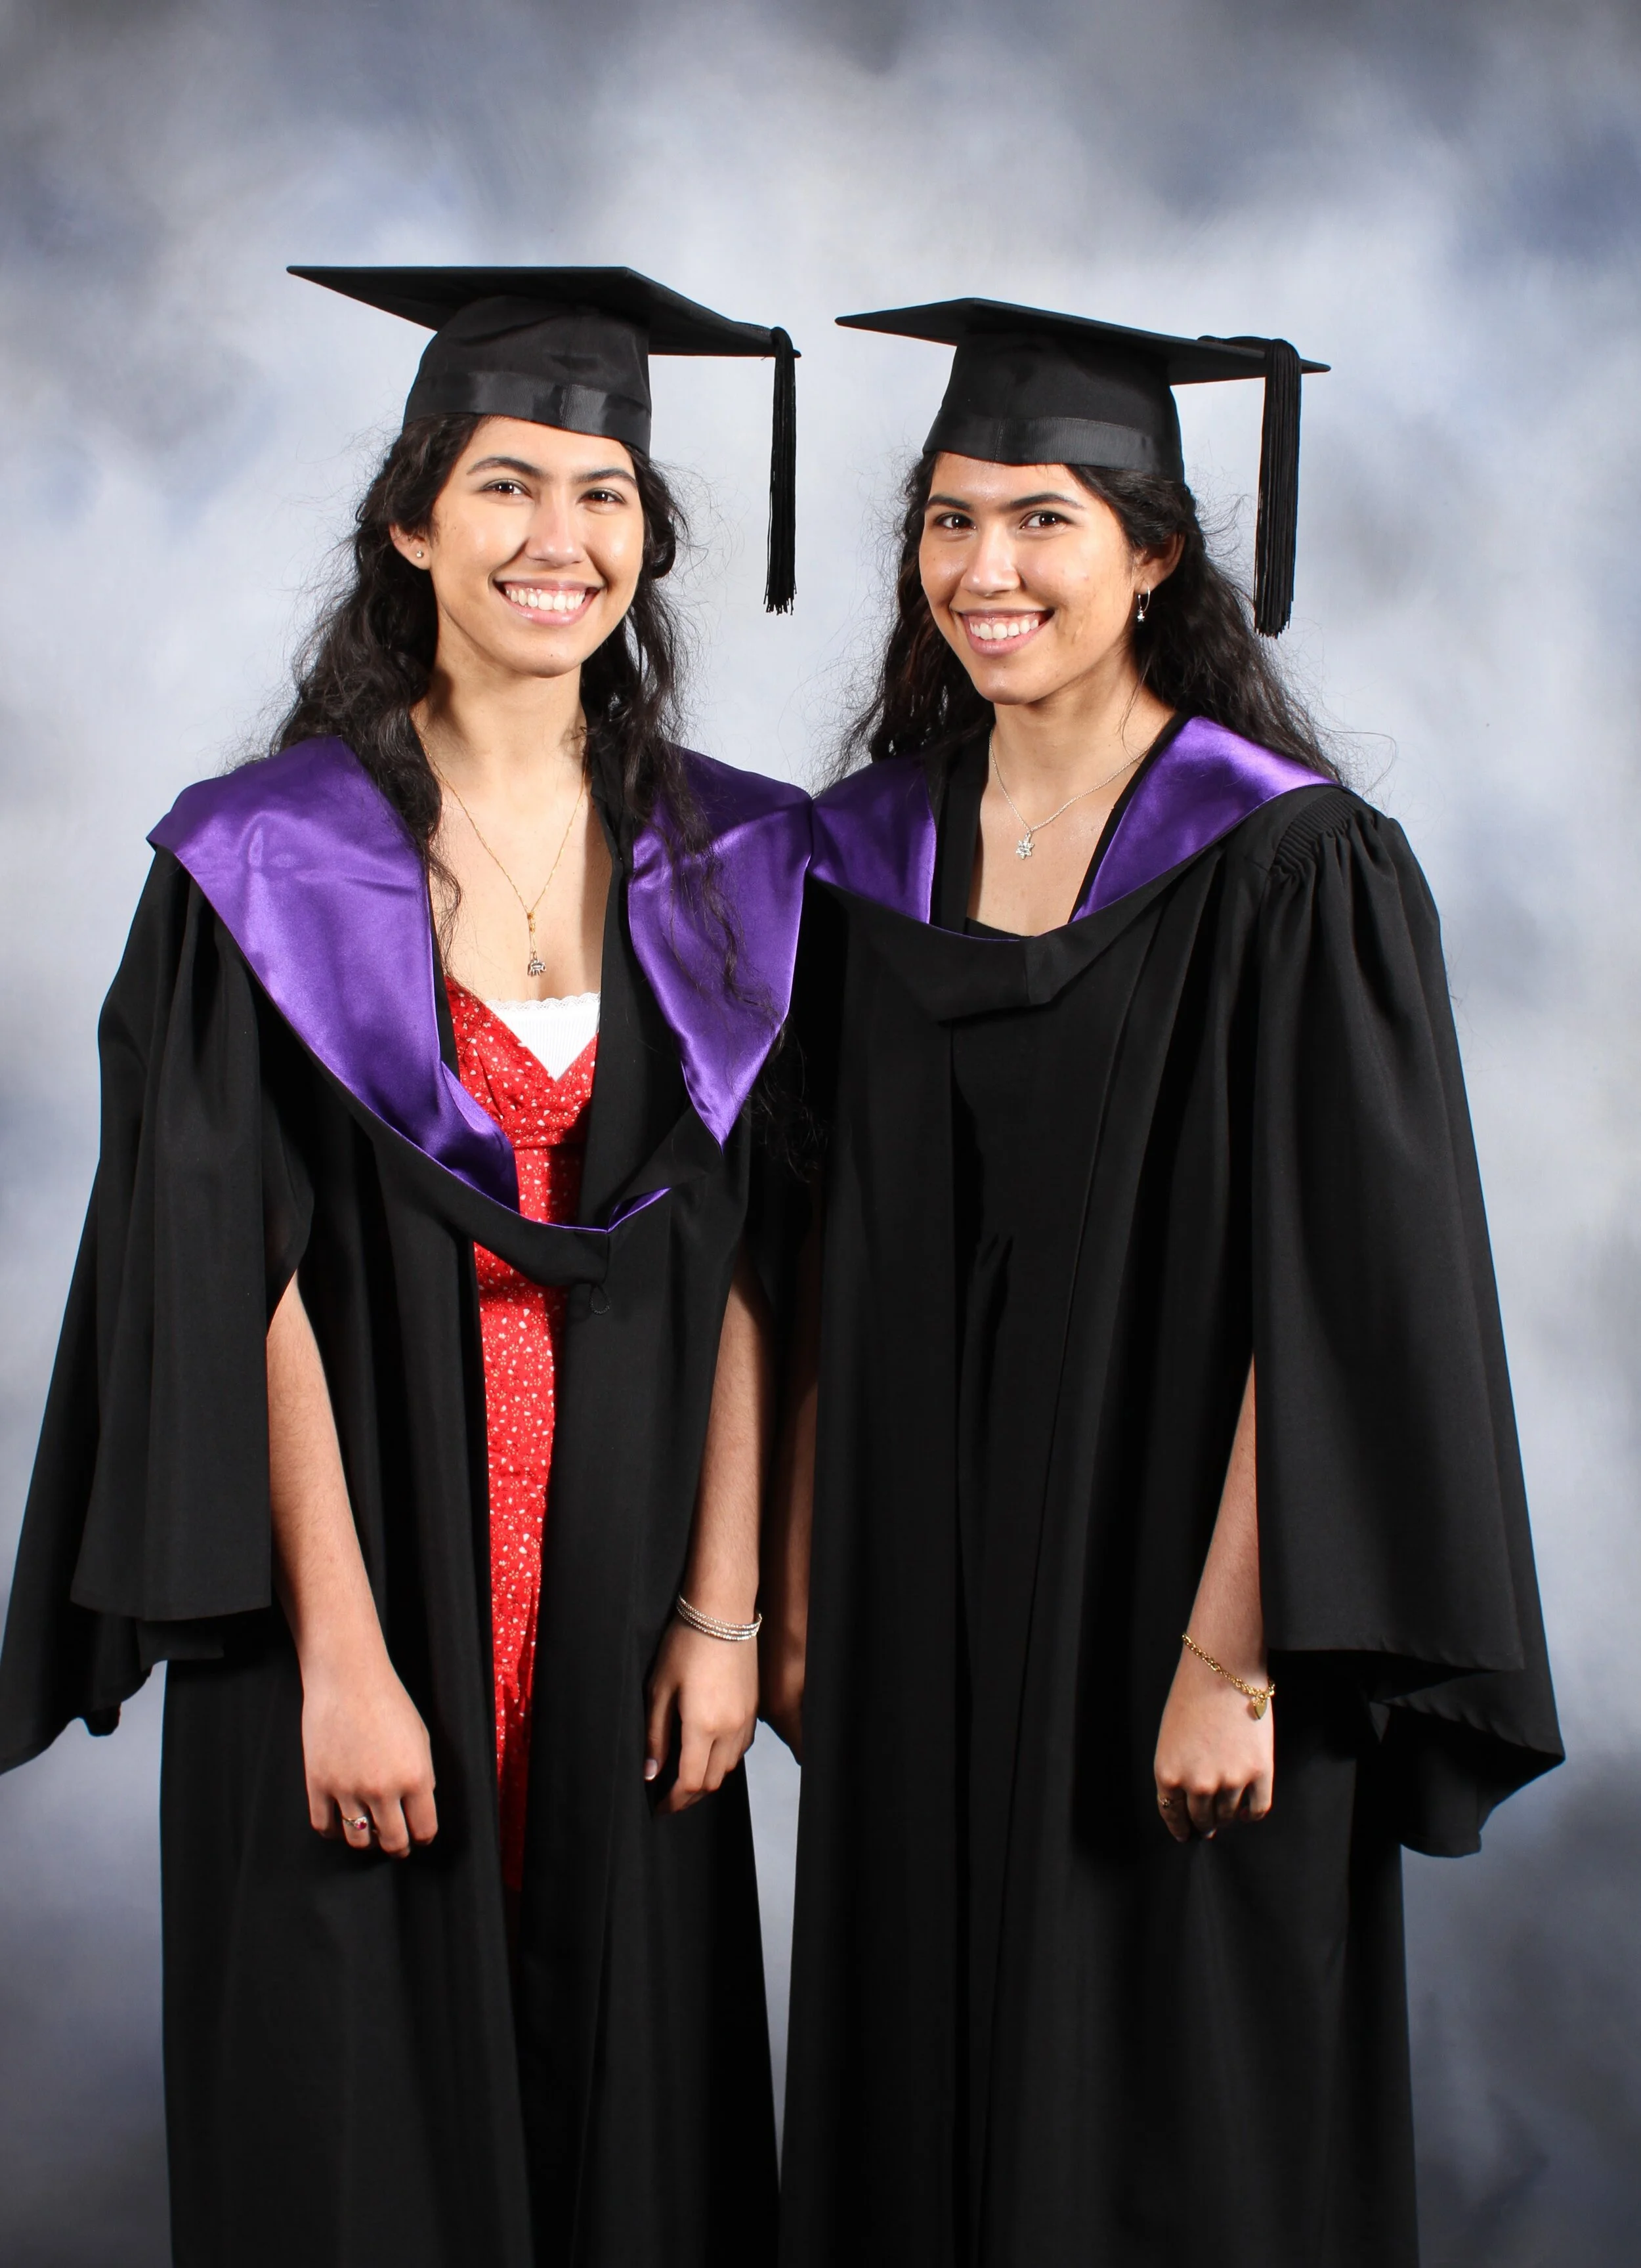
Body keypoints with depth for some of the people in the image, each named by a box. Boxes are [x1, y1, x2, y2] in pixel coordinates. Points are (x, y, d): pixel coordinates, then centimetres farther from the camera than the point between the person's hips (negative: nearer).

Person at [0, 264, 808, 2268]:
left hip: (621, 1601, 3)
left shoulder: (729, 865, 4)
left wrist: (720, 1611, -3)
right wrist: (339, 1652, -14)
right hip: (362, 1571, -2)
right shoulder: (268, 863, -6)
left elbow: (742, 1265, 2)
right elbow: (243, 1285, -10)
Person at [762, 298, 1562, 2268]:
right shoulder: (865, 858, 5)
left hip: (1165, 1616, -4)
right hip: (919, 1619, 5)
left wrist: (1232, 1659, -18)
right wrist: (795, 1591, 5)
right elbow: (826, 1271, 8)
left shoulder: (1288, 871, -10)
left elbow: (1337, 1295, -14)